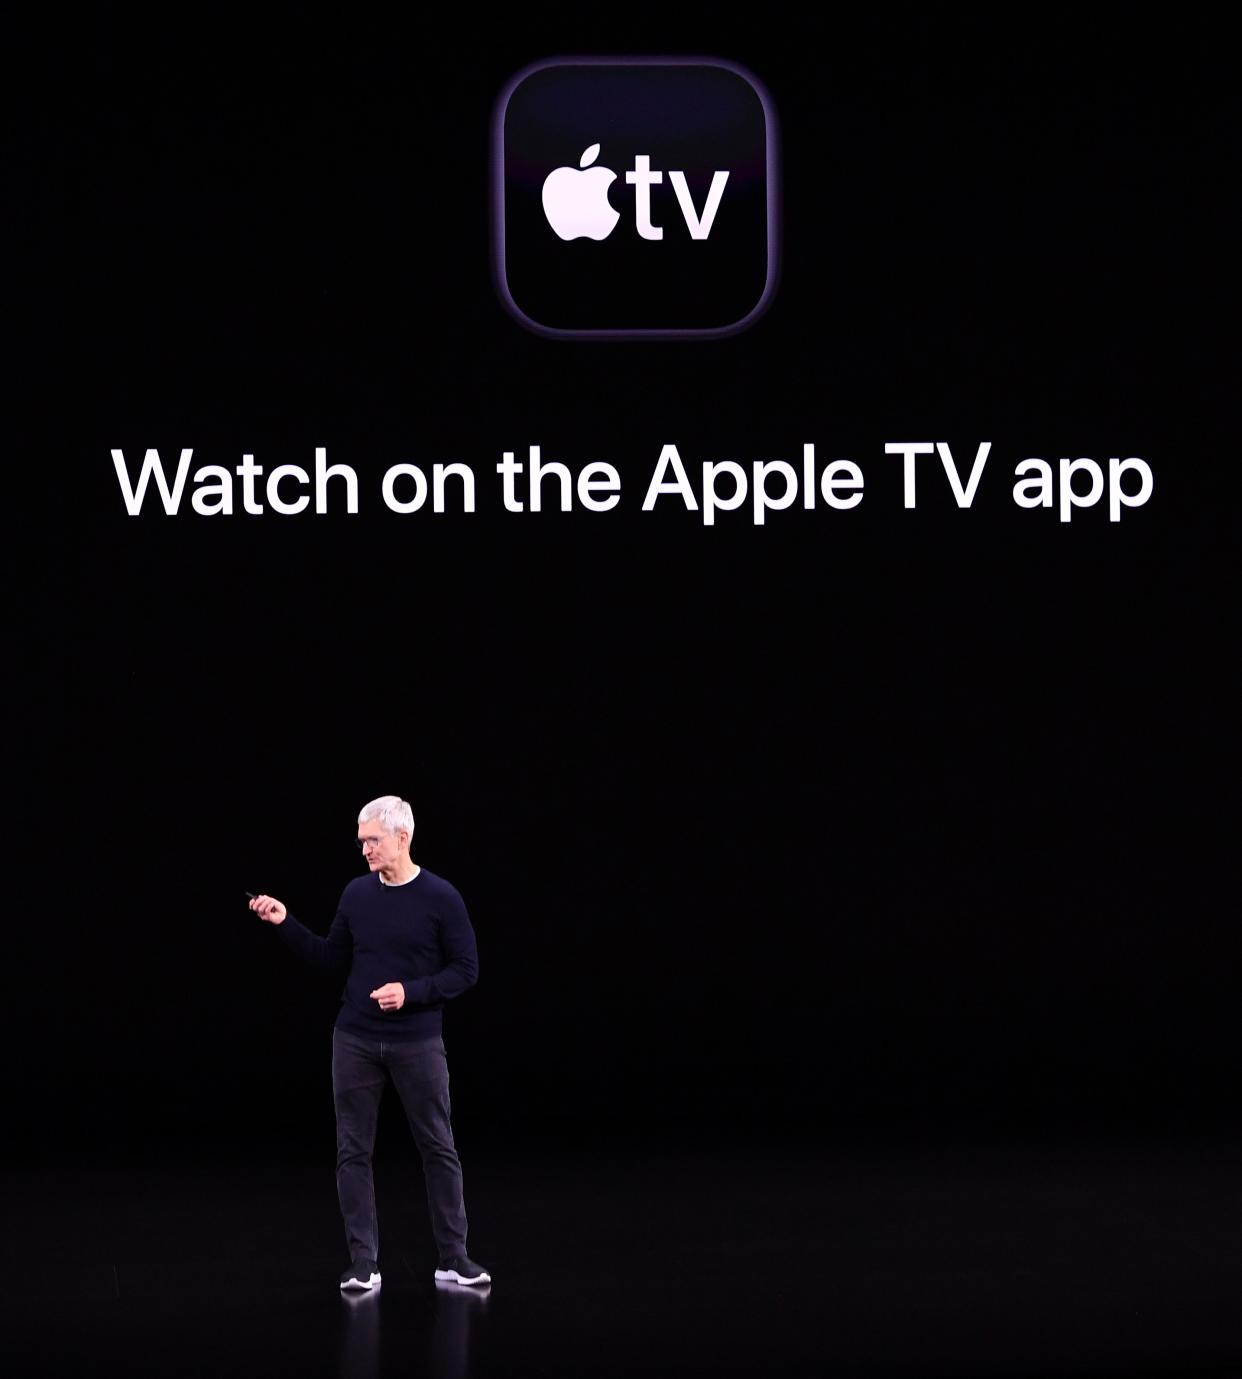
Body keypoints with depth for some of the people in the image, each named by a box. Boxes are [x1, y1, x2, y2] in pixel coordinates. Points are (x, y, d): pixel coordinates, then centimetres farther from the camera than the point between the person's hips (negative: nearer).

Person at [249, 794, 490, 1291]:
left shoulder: (440, 898, -8)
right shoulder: (356, 893, 4)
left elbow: (465, 970, -7)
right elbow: (333, 960, 12)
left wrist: (411, 992, -19)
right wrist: (285, 924, 2)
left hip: (418, 1044, -3)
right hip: (355, 1042, 3)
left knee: (438, 1149, 3)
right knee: (353, 1152, 3)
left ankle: (453, 1259, 12)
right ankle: (363, 1263, 9)